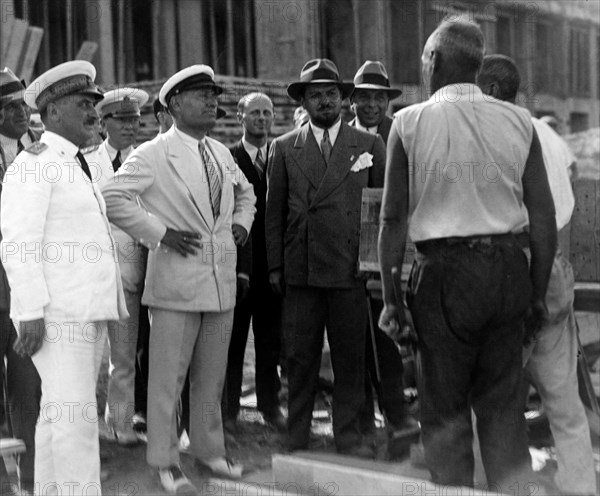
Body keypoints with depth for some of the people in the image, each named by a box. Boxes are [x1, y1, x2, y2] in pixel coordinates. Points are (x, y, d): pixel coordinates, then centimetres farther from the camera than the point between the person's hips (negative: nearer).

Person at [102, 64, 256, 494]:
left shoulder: (221, 153, 14)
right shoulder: (153, 155, -7)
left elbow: (245, 192, 31)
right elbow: (114, 198, -16)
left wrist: (242, 223, 13)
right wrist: (159, 233, -16)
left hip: (222, 281, 6)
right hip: (176, 281, -6)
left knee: (212, 376, 14)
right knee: (169, 377, 0)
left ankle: (209, 448, 28)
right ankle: (166, 461, 11)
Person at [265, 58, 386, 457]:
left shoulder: (369, 145, 9)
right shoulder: (284, 148, 10)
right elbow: (274, 211, 9)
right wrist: (275, 266, 4)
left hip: (351, 268, 0)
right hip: (301, 270, 0)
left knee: (350, 356, 5)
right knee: (301, 358, 4)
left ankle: (348, 434, 17)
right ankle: (297, 439, 14)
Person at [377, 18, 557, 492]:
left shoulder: (410, 122, -4)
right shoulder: (518, 121, 3)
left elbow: (394, 217, -5)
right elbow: (544, 214, 2)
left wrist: (391, 296, 1)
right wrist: (538, 291, 11)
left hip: (444, 270, -3)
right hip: (509, 268, 3)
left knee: (446, 407, 9)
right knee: (504, 404, 14)